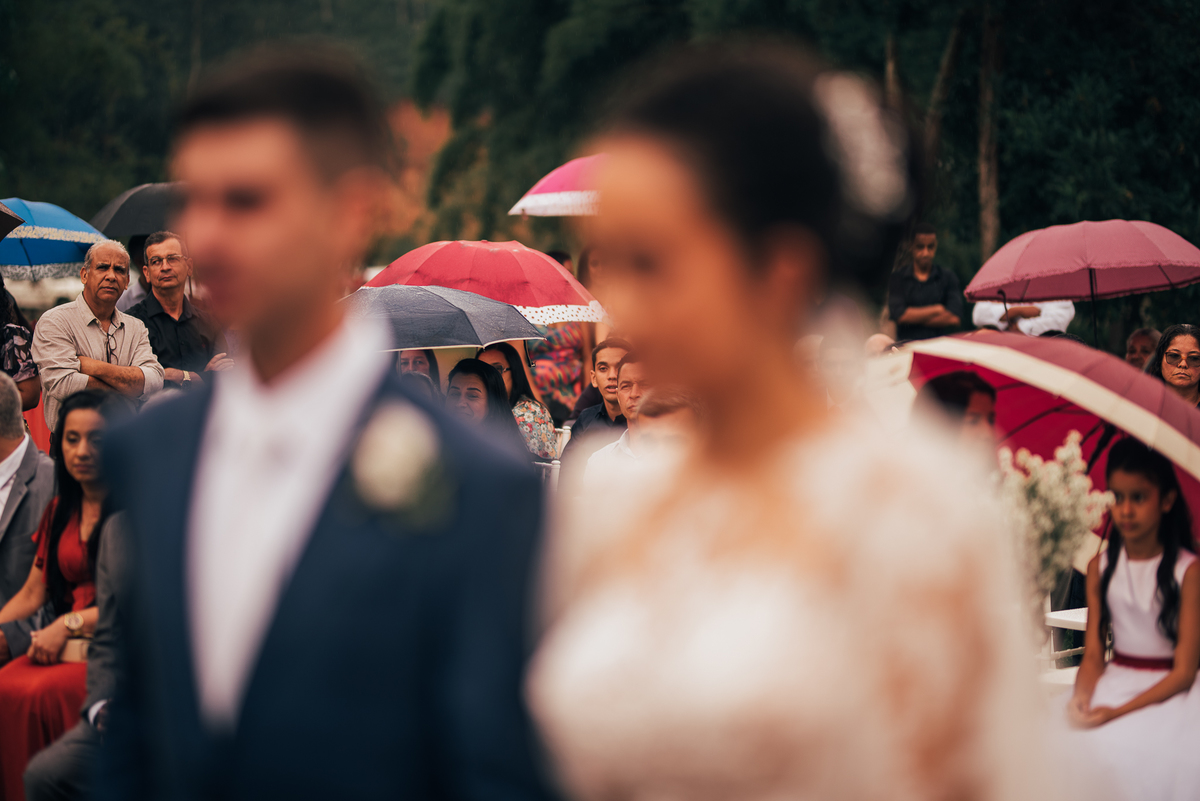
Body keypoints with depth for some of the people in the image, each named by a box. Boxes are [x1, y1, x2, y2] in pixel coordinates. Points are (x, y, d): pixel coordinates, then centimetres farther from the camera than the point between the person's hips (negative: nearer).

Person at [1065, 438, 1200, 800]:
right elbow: (1093, 653, 7)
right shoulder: (1100, 567, 8)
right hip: (1114, 684, 4)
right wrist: (1081, 697, -16)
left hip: (1165, 693, -4)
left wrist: (1118, 711, -20)